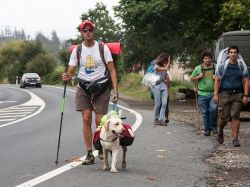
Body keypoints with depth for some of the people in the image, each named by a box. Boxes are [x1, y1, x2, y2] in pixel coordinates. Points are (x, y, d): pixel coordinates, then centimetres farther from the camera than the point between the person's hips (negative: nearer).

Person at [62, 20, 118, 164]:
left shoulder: (103, 48, -2)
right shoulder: (77, 50, 3)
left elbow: (112, 70, -3)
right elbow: (71, 71, 3)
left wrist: (116, 91, -11)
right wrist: (68, 77, -22)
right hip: (84, 88, 2)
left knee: (100, 121, -4)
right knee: (86, 119, -6)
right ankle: (90, 154, 0)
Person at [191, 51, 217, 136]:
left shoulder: (216, 67, 2)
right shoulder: (198, 68, 3)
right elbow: (192, 78, 13)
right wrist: (199, 77, -5)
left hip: (213, 93, -1)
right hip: (202, 94, 1)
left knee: (213, 109, -17)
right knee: (205, 113, 4)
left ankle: (214, 126, 1)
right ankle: (207, 129, 16)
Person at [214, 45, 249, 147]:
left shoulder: (242, 66, 5)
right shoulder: (222, 65, 2)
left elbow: (245, 81, 5)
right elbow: (217, 81, 2)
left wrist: (245, 96, -3)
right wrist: (216, 94, -5)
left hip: (237, 94, 1)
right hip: (224, 94, -1)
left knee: (235, 117, -3)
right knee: (224, 117, -1)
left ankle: (235, 139, 1)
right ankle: (220, 132, 29)